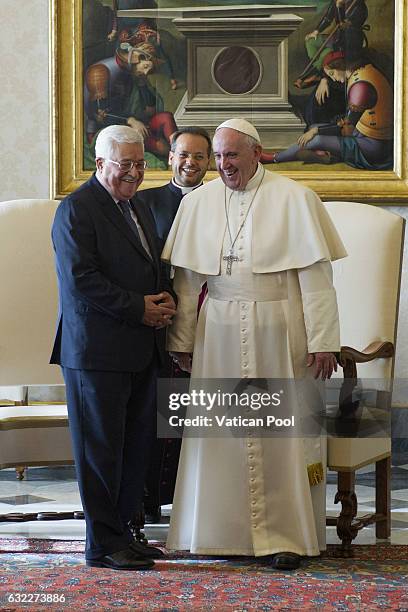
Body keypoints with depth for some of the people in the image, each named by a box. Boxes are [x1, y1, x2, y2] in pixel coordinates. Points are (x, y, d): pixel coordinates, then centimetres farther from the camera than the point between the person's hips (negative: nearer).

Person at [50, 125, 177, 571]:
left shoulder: (139, 208, 18)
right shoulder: (77, 209, -9)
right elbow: (79, 279, -17)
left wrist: (165, 301, 5)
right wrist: (139, 308, -16)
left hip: (141, 350, 8)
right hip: (97, 350, -8)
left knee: (135, 447, 11)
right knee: (101, 448, -2)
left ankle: (122, 531, 20)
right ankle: (103, 545, 4)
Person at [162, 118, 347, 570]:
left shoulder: (293, 199, -5)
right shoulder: (198, 202, 4)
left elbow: (315, 275, -6)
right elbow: (186, 278, 8)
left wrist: (322, 341, -10)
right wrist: (181, 340, 7)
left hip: (278, 331, -3)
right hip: (219, 332, 3)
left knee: (281, 430, 0)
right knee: (220, 429, 4)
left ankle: (285, 535, 9)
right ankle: (225, 530, 14)